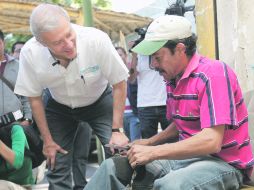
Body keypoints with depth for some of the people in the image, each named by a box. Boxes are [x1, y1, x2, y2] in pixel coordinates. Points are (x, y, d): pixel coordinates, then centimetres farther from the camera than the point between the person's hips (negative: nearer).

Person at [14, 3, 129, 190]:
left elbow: (119, 84, -18)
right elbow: (34, 97, -9)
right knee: (56, 166, 1)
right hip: (60, 107, 2)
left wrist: (117, 130, -19)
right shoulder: (29, 53, -28)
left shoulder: (97, 40, -34)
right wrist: (47, 140, -5)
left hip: (100, 101, -1)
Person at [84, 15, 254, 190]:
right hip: (188, 156, 8)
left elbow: (211, 141, -28)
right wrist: (150, 142, 10)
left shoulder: (213, 75, -19)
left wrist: (152, 152, -24)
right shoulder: (173, 79, 8)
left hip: (225, 162, -8)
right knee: (113, 168, -2)